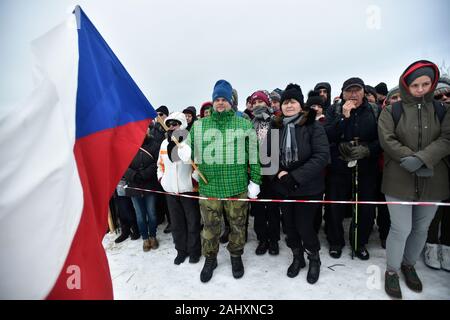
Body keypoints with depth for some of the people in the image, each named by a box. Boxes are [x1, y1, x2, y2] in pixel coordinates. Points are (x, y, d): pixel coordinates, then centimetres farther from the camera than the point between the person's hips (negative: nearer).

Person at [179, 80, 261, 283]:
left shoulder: (244, 124, 1)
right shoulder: (199, 126, 4)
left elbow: (253, 154, 2)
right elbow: (190, 148, 10)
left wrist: (255, 180, 0)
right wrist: (184, 151, -14)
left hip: (238, 187, 0)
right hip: (208, 187, 1)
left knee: (238, 225, 16)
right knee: (210, 227, 14)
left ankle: (236, 255, 41)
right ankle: (210, 259, 38)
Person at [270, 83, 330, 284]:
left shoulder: (313, 126, -8)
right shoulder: (276, 127, 3)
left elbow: (322, 155, -16)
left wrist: (296, 177, -22)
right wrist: (278, 172, -13)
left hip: (308, 188, -4)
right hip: (283, 188, 4)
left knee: (304, 226, 3)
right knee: (289, 225, 14)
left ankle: (314, 259, 34)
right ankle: (297, 258, 41)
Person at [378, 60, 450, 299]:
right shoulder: (392, 109, 0)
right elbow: (387, 140, -9)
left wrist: (421, 158, -20)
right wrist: (411, 159, -17)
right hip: (399, 180, -3)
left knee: (421, 228, 15)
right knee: (401, 229, 0)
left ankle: (409, 264, 38)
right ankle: (392, 271, 21)